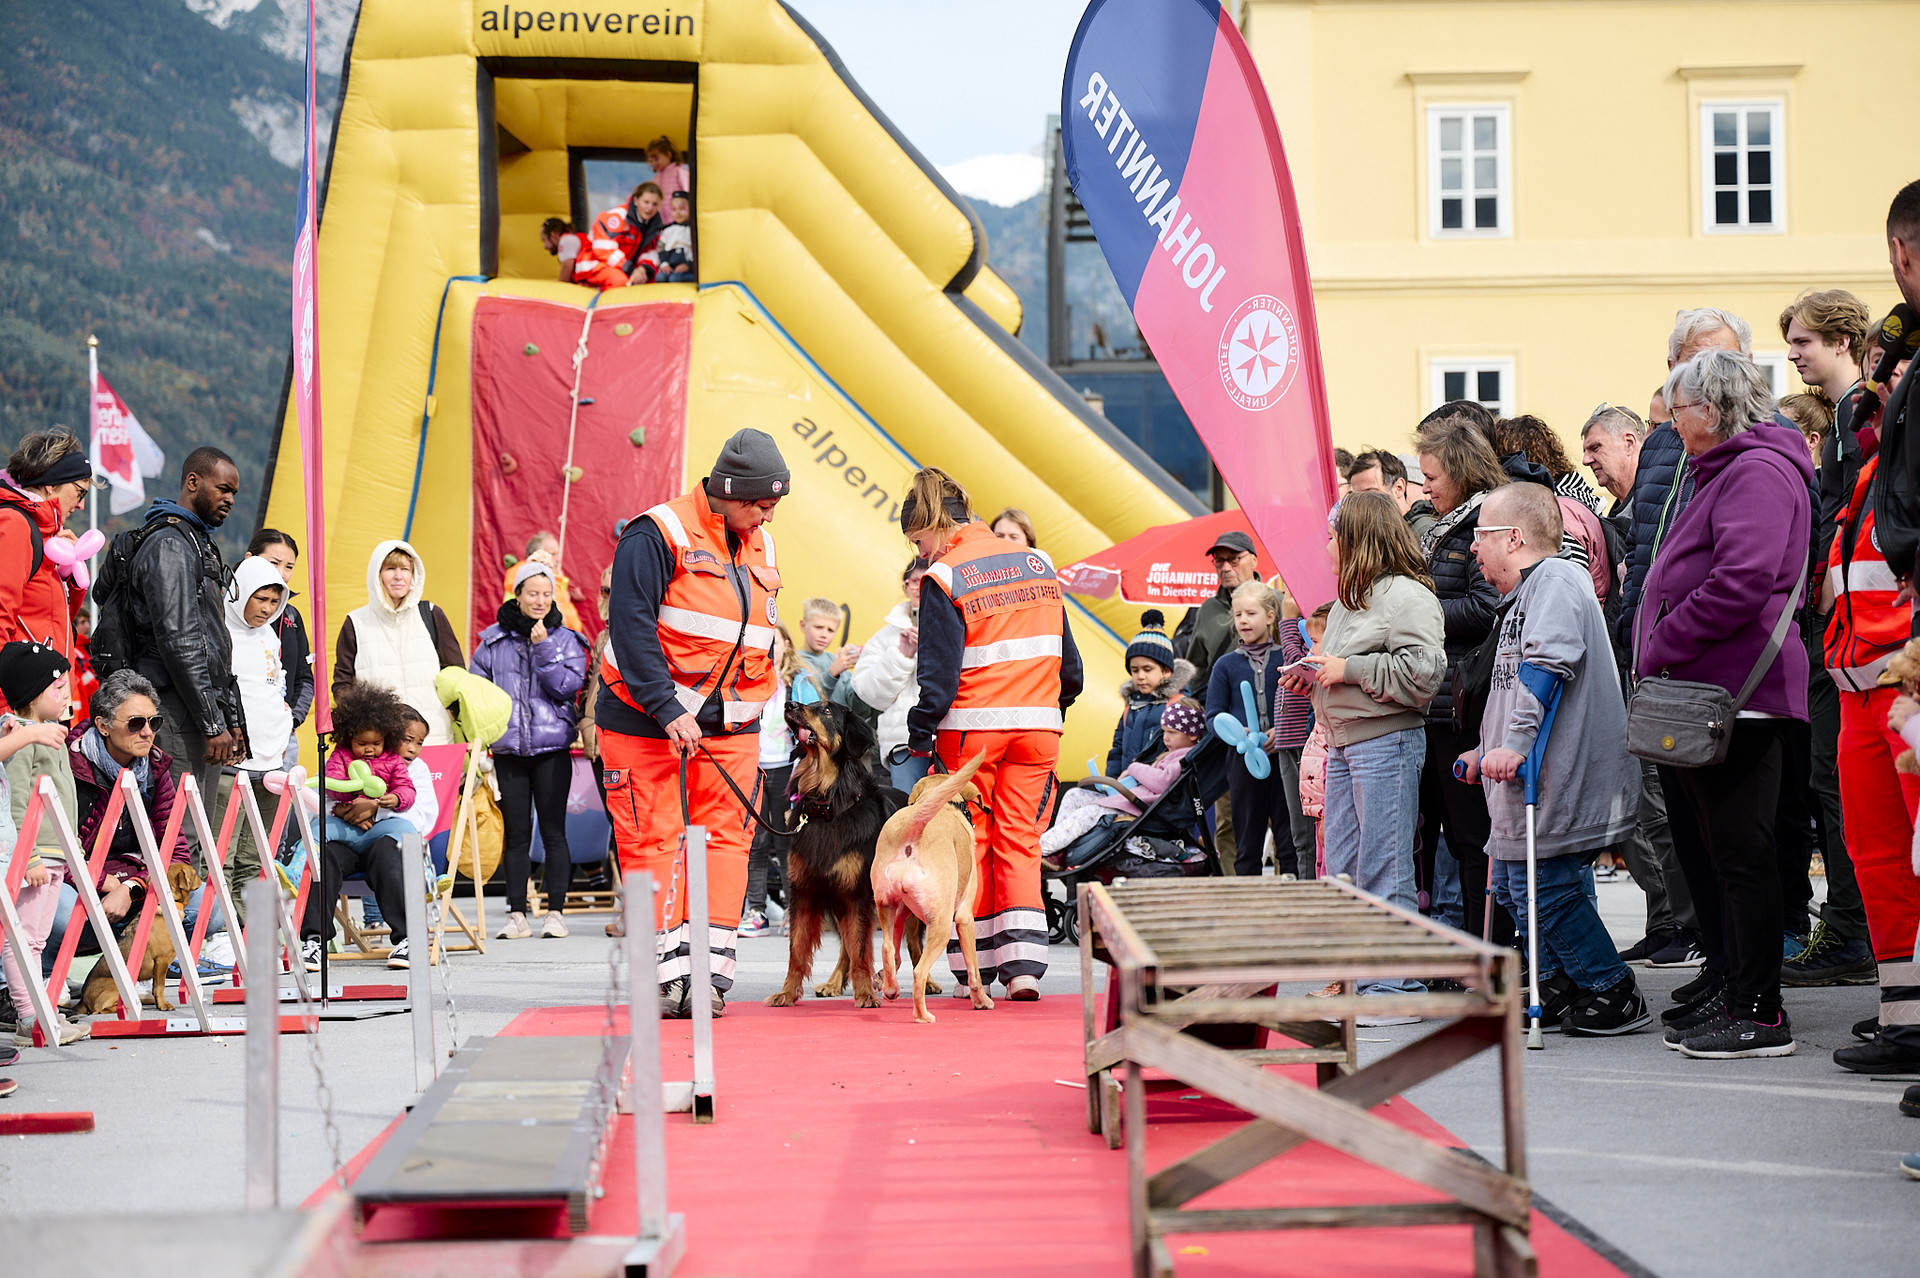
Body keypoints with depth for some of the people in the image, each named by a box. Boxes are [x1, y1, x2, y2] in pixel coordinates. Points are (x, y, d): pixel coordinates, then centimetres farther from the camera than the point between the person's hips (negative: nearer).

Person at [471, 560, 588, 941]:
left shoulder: (566, 640, 5)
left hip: (552, 748, -1)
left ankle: (555, 912, 4)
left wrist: (543, 648, -13)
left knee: (553, 831, -1)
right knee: (516, 834, 3)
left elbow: (568, 685, -6)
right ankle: (517, 914, 7)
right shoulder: (493, 641, 7)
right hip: (508, 748, 1)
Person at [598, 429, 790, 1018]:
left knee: (725, 840, -2)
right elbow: (631, 625, -17)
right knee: (653, 842, -5)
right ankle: (671, 975, -2)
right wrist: (668, 710, -22)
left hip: (729, 726, 6)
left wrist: (760, 711, 14)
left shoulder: (759, 549, 12)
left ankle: (714, 970, -1)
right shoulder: (660, 534, -11)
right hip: (648, 721, -6)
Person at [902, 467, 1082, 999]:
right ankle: (1024, 965, -4)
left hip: (971, 727, -4)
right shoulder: (1038, 563, 10)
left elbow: (939, 671, -10)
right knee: (1020, 840, 7)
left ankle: (974, 970, 11)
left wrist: (920, 739, -3)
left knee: (971, 840, 8)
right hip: (1039, 723, 4)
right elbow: (1067, 657, 14)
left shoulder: (944, 578, -8)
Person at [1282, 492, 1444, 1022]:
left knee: (1384, 872, -8)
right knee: (1342, 872, 10)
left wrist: (1349, 669, -17)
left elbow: (1422, 673, -20)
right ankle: (1356, 980, 16)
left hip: (1387, 742, -10)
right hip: (1342, 745, 10)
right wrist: (1313, 678, 10)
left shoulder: (1407, 596, -11)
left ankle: (1396, 988, -4)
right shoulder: (1348, 600, 19)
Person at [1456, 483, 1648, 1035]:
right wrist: (1486, 750, 34)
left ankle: (1615, 995, 0)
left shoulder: (1556, 580, -12)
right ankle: (1559, 989, 22)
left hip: (1560, 779, -11)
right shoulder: (1524, 593, 22)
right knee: (1511, 884, 13)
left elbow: (1546, 667, -25)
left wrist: (1516, 743, -29)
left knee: (1543, 889, -9)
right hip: (1527, 778, 11)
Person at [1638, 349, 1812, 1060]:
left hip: (1741, 693, -11)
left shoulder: (1757, 473, -12)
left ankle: (1760, 1015, -5)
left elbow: (1740, 585, -24)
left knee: (1743, 855, -8)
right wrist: (1660, 655, 13)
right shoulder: (1722, 473, 22)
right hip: (1710, 693, 11)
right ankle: (1737, 994, 21)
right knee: (1724, 853, 14)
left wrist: (1658, 650, -16)